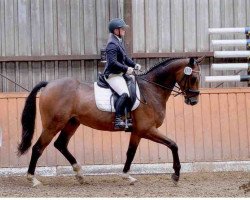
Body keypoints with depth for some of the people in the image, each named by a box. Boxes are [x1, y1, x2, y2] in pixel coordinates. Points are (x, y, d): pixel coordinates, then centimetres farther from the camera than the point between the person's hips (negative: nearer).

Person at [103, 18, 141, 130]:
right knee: (124, 94, -27)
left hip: (120, 74, 11)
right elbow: (113, 62, -25)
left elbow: (125, 58, 23)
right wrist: (126, 69, -21)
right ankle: (118, 119, -30)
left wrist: (134, 65, 8)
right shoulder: (112, 45, -17)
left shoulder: (119, 42, 15)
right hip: (112, 75, -11)